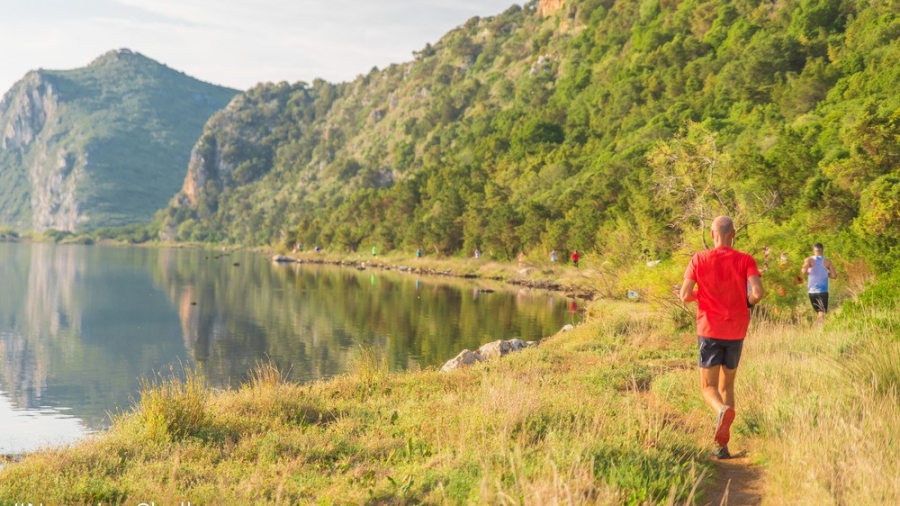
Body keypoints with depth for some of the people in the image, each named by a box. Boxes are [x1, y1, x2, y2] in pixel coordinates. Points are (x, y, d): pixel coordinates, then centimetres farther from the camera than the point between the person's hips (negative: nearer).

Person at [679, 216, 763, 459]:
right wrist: (747, 301, 6)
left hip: (709, 331, -2)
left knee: (709, 387, 4)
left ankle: (723, 410, -32)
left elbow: (685, 296, -9)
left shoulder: (699, 259, -3)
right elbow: (757, 293, -16)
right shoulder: (745, 260, -3)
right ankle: (722, 444, 12)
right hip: (736, 332, 2)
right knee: (727, 385, 16)